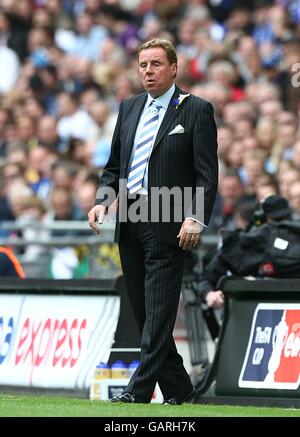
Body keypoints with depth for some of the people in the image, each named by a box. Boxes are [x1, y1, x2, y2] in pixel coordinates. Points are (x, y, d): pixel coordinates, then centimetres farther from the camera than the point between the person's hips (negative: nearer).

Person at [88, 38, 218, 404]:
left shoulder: (196, 110, -2)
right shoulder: (129, 108, 16)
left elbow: (207, 174, -6)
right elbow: (114, 165, 20)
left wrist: (195, 219, -18)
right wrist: (101, 201, 3)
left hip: (167, 224, -6)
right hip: (128, 221, 7)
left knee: (158, 312, -9)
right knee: (144, 313, 9)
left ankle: (139, 390, -12)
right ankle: (178, 388, 17)